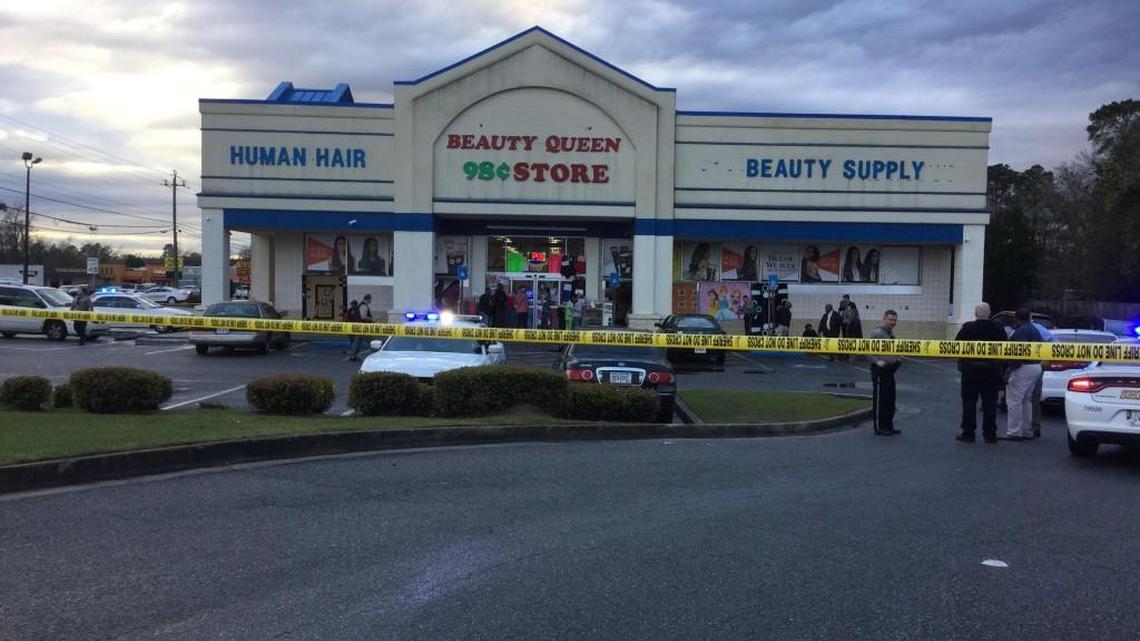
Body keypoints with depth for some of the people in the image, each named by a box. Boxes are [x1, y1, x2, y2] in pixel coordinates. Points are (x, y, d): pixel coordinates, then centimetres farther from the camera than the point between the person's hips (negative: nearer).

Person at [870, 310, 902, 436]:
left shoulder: (891, 333, 13)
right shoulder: (877, 333, -14)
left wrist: (897, 359, 12)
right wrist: (878, 361, -27)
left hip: (890, 369, 9)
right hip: (880, 370, -9)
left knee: (890, 399, 13)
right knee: (879, 399, -2)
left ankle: (888, 426, 22)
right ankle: (879, 427, 6)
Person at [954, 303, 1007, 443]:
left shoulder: (968, 328, -8)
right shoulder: (998, 329, -1)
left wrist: (961, 360, 9)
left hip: (971, 368, -2)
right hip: (992, 369, 2)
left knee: (969, 401, 4)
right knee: (990, 403, 7)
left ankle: (968, 433, 4)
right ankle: (989, 434, 9)